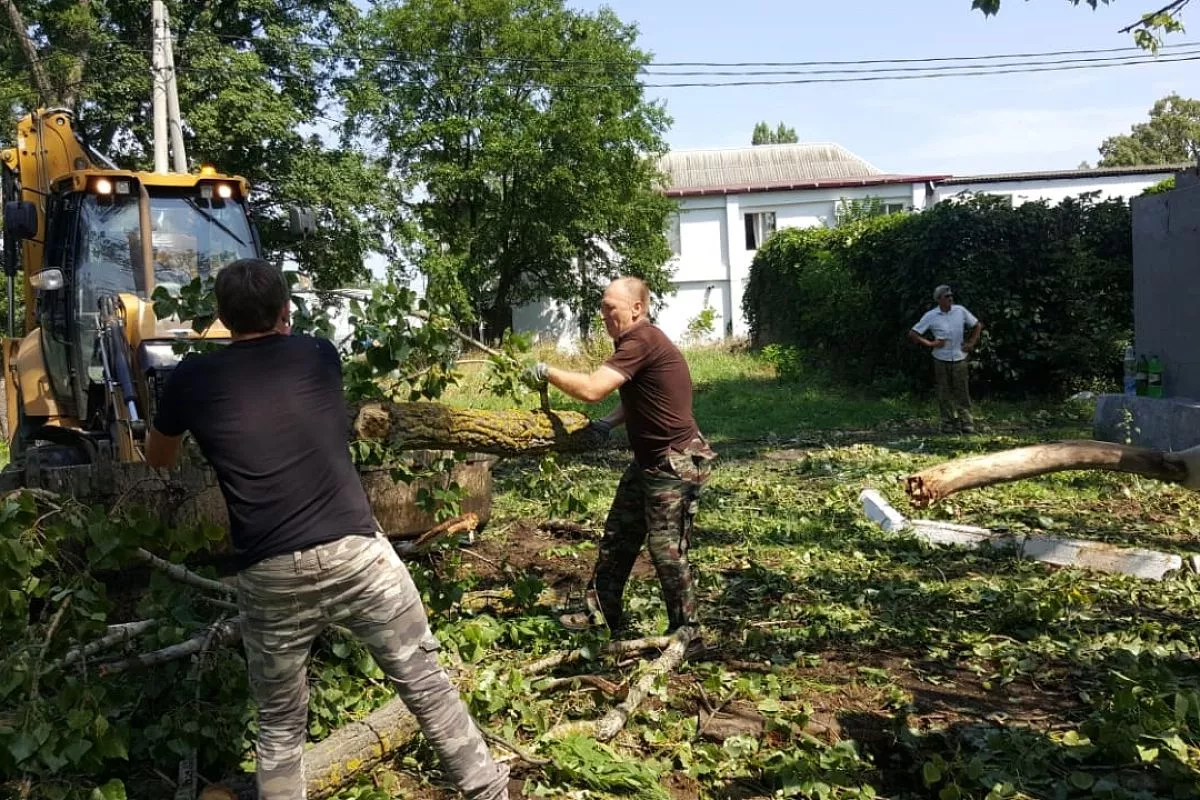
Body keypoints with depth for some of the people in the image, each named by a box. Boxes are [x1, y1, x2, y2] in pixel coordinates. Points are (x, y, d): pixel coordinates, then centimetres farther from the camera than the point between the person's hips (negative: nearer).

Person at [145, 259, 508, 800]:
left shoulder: (192, 379, 6)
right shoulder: (319, 356, 9)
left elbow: (157, 460, 26)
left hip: (271, 577, 0)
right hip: (358, 555, 0)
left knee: (280, 727, 17)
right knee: (428, 688, 13)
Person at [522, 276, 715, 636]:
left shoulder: (643, 342, -23)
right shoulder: (637, 341, 10)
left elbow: (591, 389, -30)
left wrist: (546, 371, -16)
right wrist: (609, 422, 4)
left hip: (677, 464, -11)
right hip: (650, 460, 11)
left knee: (665, 548, -1)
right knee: (617, 535, 14)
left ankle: (685, 630, 16)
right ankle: (602, 613, 26)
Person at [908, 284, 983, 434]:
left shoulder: (960, 311, -1)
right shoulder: (931, 316, -6)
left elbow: (978, 325, 12)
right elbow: (912, 334, -4)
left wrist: (971, 343, 4)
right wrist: (930, 343, -9)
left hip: (959, 358, 1)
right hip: (941, 359, -1)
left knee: (962, 392, 1)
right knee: (944, 393, 5)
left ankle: (967, 423, 6)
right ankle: (949, 423, 15)